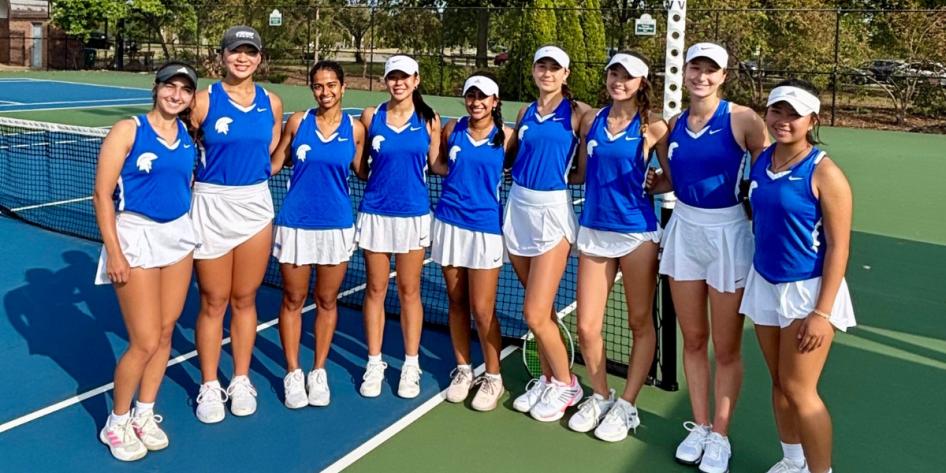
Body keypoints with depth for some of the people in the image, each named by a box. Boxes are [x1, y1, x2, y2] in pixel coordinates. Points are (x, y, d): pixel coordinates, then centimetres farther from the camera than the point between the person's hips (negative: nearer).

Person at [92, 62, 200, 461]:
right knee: (145, 342, -4)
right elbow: (102, 194, -11)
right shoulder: (128, 130, -9)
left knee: (165, 333, 9)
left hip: (179, 235, 5)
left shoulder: (188, 134, 6)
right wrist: (114, 252, -16)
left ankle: (144, 414, 26)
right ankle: (117, 422, 17)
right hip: (136, 236, -5)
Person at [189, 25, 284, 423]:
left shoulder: (272, 104, 6)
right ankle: (209, 387, 18)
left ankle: (241, 382, 24)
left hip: (255, 204, 3)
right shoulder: (204, 100, -5)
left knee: (245, 300, 10)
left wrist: (253, 174, 6)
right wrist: (215, 178, -3)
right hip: (211, 205, -3)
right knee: (213, 302, 4)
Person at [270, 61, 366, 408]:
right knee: (293, 301, 8)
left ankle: (319, 372, 26)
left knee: (327, 301, 11)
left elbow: (362, 171, 9)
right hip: (296, 223, 0)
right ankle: (293, 373, 22)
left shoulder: (354, 128, 0)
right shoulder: (298, 121, -1)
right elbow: (274, 164, 5)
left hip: (336, 225, 1)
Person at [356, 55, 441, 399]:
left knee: (409, 292, 7)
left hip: (413, 215, 0)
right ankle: (374, 363, 20)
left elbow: (436, 164, 7)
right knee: (375, 289, 7)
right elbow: (358, 163, 9)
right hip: (375, 213, 1)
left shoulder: (429, 119, 1)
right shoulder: (370, 116, 2)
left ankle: (411, 365, 19)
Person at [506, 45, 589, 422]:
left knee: (535, 313, -8)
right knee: (539, 309, 12)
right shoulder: (526, 113, 11)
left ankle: (566, 383, 14)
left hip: (552, 210, -5)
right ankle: (547, 379, 27)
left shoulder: (577, 112, -4)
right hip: (518, 207, 5)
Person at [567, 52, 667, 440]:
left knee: (640, 323, 8)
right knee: (586, 326, 3)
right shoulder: (591, 119, 8)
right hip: (593, 230, 3)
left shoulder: (652, 125, -3)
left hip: (637, 232, -3)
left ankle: (626, 405, 23)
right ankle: (600, 397, 26)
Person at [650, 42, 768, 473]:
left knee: (726, 348, 6)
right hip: (684, 230, 5)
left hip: (727, 233, -4)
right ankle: (699, 426, 28)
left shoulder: (742, 119, -11)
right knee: (693, 340, 13)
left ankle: (719, 436, 22)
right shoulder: (675, 124, 5)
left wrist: (756, 212, -12)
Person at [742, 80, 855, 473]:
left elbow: (838, 247, -15)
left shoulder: (824, 173, -16)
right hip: (764, 284, 6)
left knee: (799, 389, 0)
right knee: (779, 383, 14)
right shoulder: (761, 160, 2)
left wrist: (822, 312, -17)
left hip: (807, 290, -5)